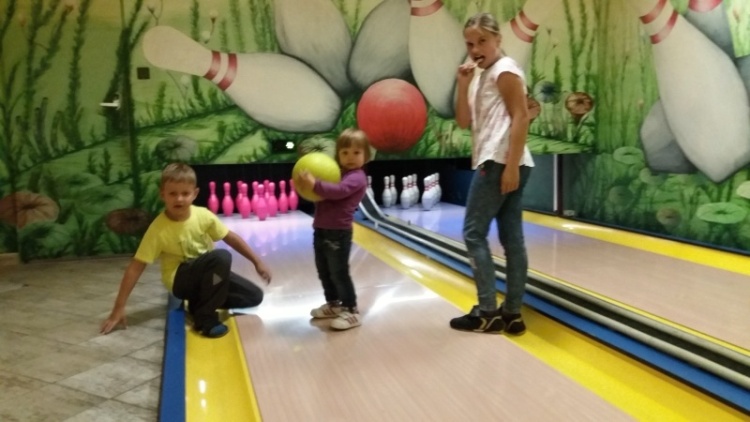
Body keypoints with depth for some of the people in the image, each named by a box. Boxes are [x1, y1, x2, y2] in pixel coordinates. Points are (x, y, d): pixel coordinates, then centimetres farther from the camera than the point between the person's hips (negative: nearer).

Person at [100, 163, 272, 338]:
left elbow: (231, 238, 0)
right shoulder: (158, 229, -22)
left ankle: (201, 300, 8)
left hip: (207, 272, 6)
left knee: (254, 296, -3)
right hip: (181, 280, -5)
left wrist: (257, 262, 3)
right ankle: (204, 317, -21)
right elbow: (135, 267, -19)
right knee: (222, 257, -34)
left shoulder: (203, 215, -12)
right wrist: (119, 308, -20)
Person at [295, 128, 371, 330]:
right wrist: (309, 187, -2)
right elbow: (323, 194, 19)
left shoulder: (357, 177, -13)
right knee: (323, 271, 17)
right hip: (321, 230, 9)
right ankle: (333, 304, 33)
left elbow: (338, 191, -31)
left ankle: (351, 311, 7)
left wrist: (314, 185, -37)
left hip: (338, 233, -9)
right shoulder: (337, 172, 16)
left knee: (339, 273, -4)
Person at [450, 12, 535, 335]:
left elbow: (521, 117, -13)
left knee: (474, 233, -6)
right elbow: (464, 121, 16)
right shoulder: (480, 76, 22)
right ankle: (512, 313, 9)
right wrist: (463, 84, 4)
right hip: (495, 163, 9)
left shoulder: (504, 69, -4)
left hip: (499, 162, -9)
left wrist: (511, 166, -21)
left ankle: (488, 312, -2)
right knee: (512, 238, 5)